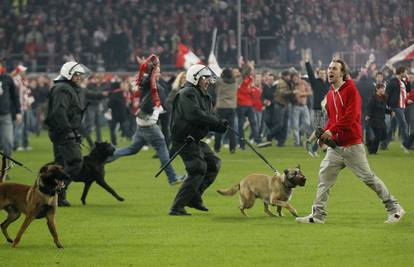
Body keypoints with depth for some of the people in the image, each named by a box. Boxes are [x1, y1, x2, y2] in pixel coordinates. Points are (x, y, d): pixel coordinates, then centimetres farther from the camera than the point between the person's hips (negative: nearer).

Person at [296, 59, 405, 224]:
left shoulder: (350, 89, -9)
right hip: (335, 146, 7)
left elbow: (350, 116, -18)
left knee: (368, 177, -5)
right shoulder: (330, 94, 15)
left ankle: (394, 209, 5)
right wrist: (324, 133, 4)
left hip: (352, 144, -7)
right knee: (324, 176, 0)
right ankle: (318, 214, 3)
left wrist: (332, 130, -21)